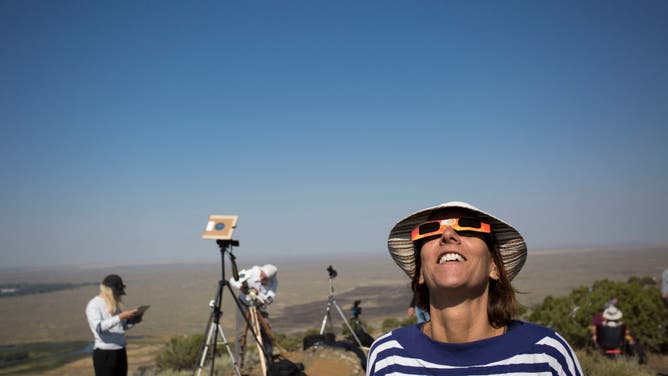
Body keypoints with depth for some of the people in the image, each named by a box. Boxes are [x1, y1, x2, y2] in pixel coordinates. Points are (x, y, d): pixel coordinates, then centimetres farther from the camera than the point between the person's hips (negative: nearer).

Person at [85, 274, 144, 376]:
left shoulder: (115, 304, 12)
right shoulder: (93, 305, -10)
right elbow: (99, 327, -24)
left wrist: (134, 320, -2)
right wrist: (120, 317, -30)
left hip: (120, 352, 8)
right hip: (104, 354, -7)